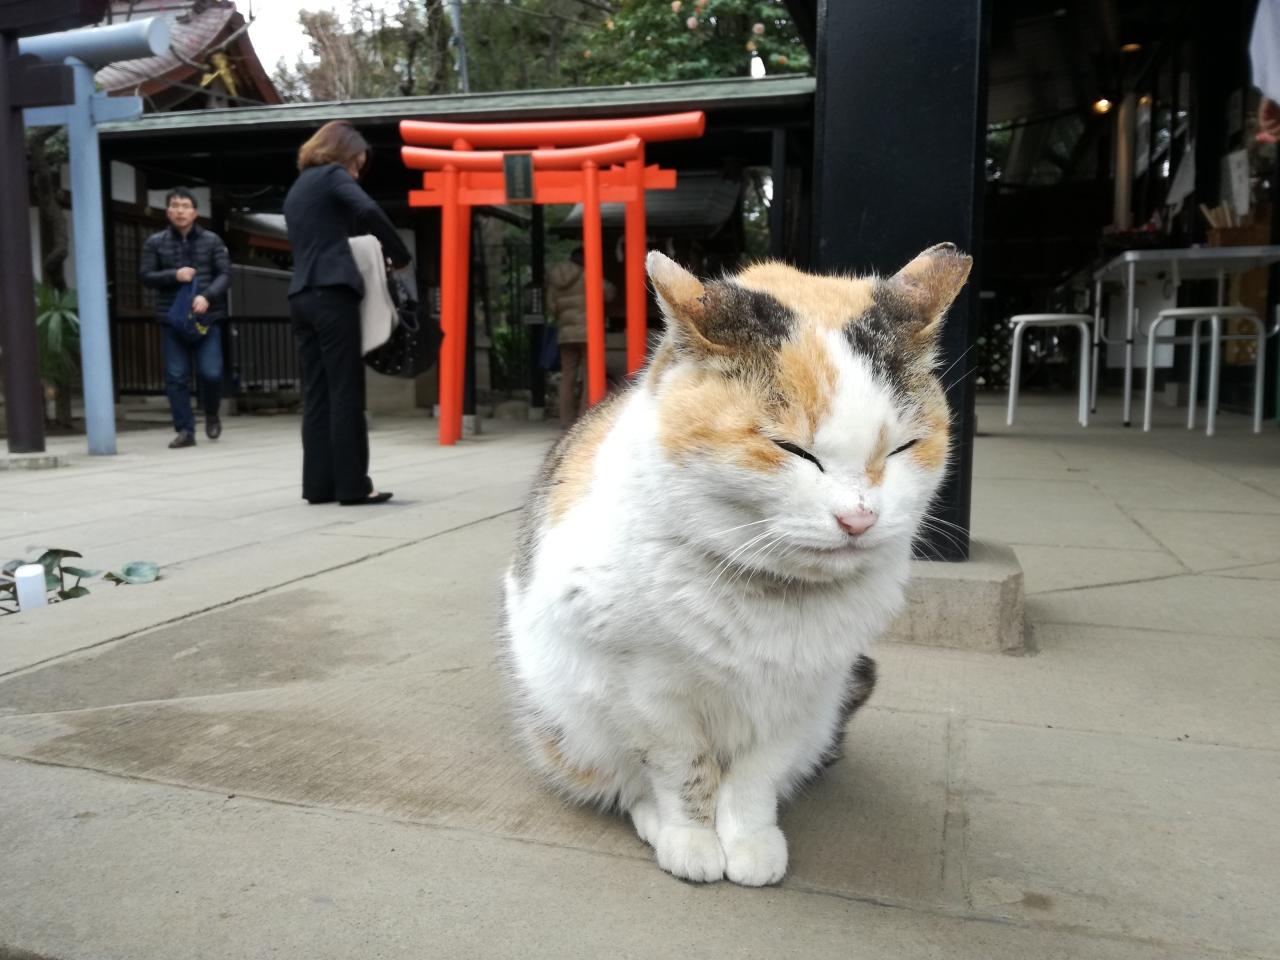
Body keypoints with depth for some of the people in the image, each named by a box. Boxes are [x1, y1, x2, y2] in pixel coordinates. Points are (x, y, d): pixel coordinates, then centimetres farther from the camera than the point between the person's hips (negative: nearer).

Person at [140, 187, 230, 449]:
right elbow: (146, 277, 6)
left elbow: (225, 274, -1)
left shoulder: (212, 240, 5)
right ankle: (185, 430, 6)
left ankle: (212, 414, 21)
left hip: (207, 317, -1)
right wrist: (174, 275, -12)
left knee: (210, 372, -8)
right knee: (176, 376, -1)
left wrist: (207, 296, -18)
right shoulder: (155, 242, 7)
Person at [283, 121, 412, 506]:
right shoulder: (331, 175, 2)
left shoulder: (296, 189, 27)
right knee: (346, 392, -8)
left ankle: (319, 484, 4)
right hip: (332, 293, -8)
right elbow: (368, 212, -16)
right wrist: (400, 255, -5)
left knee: (317, 393, 5)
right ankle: (352, 485, -8)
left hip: (302, 297, 8)